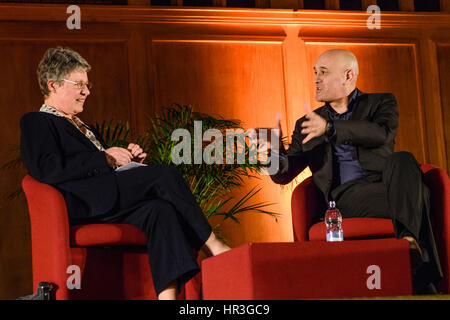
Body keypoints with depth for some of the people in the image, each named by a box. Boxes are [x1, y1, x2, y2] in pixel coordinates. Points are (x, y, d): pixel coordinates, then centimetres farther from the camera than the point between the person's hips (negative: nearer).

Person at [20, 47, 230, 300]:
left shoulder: (84, 128, 35)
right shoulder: (36, 122, 8)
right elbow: (46, 169, -11)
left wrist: (128, 159, 9)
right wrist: (105, 158, -10)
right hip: (83, 203, -8)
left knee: (161, 208, -27)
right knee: (166, 174, -21)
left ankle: (168, 294, -42)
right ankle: (212, 245, -13)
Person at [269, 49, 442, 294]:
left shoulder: (380, 103, 17)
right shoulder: (307, 124, 23)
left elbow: (383, 134, -8)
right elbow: (284, 174, 17)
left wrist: (330, 127, -21)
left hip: (384, 186, 1)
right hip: (344, 198, -1)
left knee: (403, 161, -34)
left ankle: (408, 238, -49)